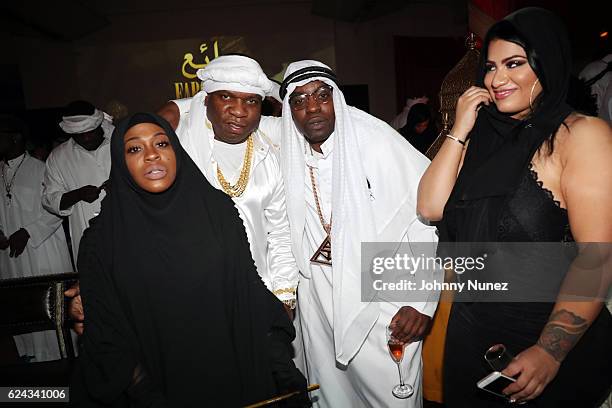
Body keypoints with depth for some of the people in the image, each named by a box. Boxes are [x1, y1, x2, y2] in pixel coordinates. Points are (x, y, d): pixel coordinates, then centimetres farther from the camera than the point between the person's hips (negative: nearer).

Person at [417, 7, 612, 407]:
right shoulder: (486, 137, 5)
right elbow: (431, 207, -5)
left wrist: (549, 353, -21)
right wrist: (460, 131, -7)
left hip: (553, 342, -5)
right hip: (472, 330, 6)